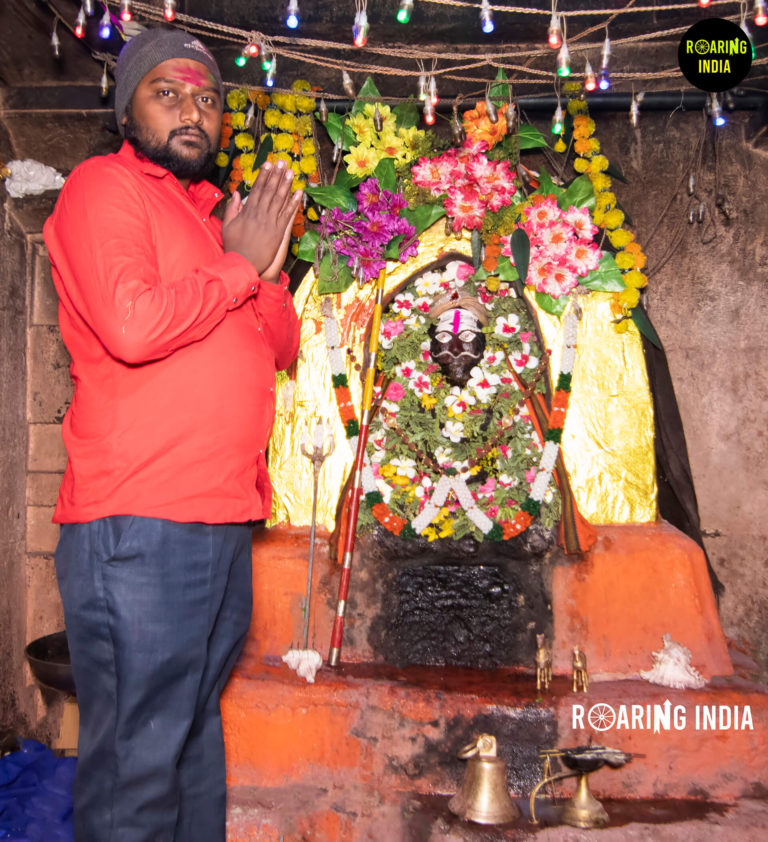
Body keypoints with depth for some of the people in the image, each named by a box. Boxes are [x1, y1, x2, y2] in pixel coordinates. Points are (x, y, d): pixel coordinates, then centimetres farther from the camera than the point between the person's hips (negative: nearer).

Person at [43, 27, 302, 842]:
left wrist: (265, 263, 1)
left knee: (196, 740, 19)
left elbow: (281, 346, 18)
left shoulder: (214, 212, 21)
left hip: (222, 523, 9)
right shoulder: (103, 186, -3)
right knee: (136, 759, -1)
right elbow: (131, 324, -21)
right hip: (139, 529, -8)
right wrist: (238, 265, -7)